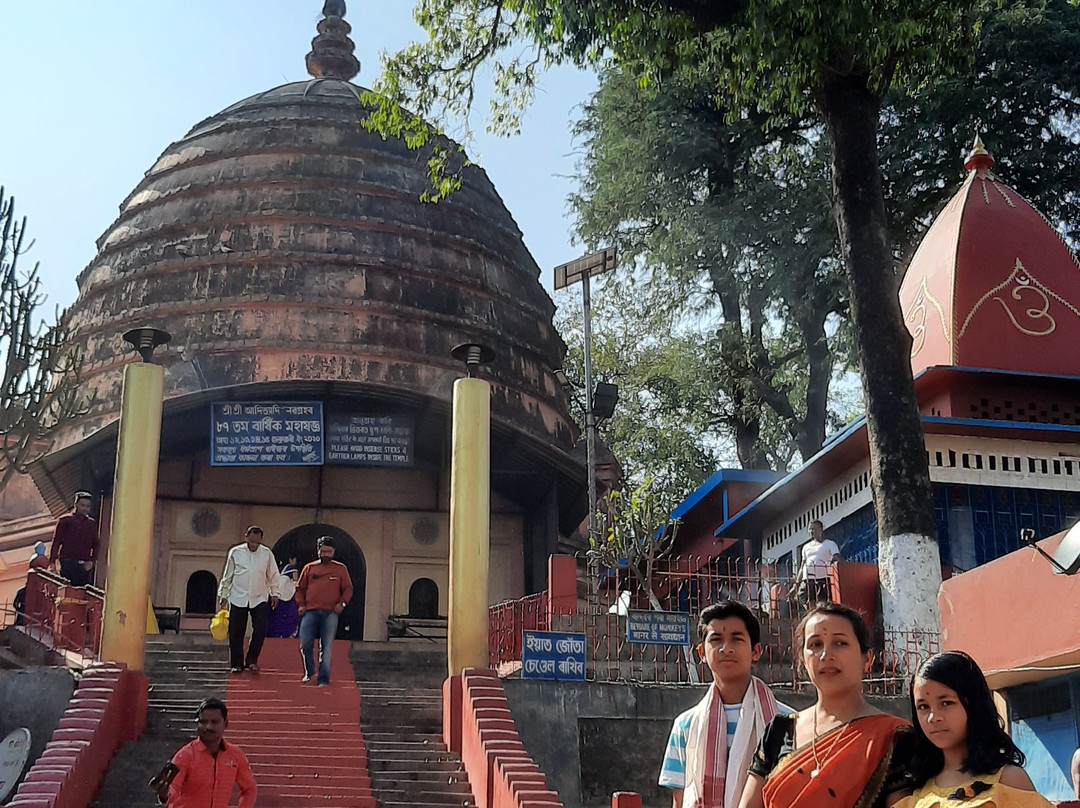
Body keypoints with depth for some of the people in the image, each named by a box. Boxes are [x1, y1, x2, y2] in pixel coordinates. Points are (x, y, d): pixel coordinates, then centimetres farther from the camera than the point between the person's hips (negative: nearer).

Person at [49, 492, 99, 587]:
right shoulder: (65, 520, 4)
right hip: (67, 565, -3)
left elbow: (96, 545, 15)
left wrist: (92, 561, -1)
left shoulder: (91, 523, 15)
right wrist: (51, 562, -6)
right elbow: (56, 541, 1)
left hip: (85, 566, 3)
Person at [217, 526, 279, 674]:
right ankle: (236, 663, 12)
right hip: (238, 598, 0)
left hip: (260, 599, 0)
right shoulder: (235, 552, 2)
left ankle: (251, 660, 1)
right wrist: (223, 595, 7)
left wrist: (274, 594, 4)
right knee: (236, 632, 2)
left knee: (260, 630, -11)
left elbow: (273, 575, 9)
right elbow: (227, 576, 8)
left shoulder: (267, 553, 2)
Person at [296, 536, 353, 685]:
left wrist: (342, 603, -5)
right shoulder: (309, 568, 13)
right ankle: (309, 672, 17)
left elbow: (348, 588, 10)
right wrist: (300, 604, 3)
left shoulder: (340, 569, 10)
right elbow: (300, 588, 17)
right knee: (305, 644, -7)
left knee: (327, 647, -4)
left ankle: (324, 679, 2)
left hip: (330, 613, -1)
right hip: (310, 612, 1)